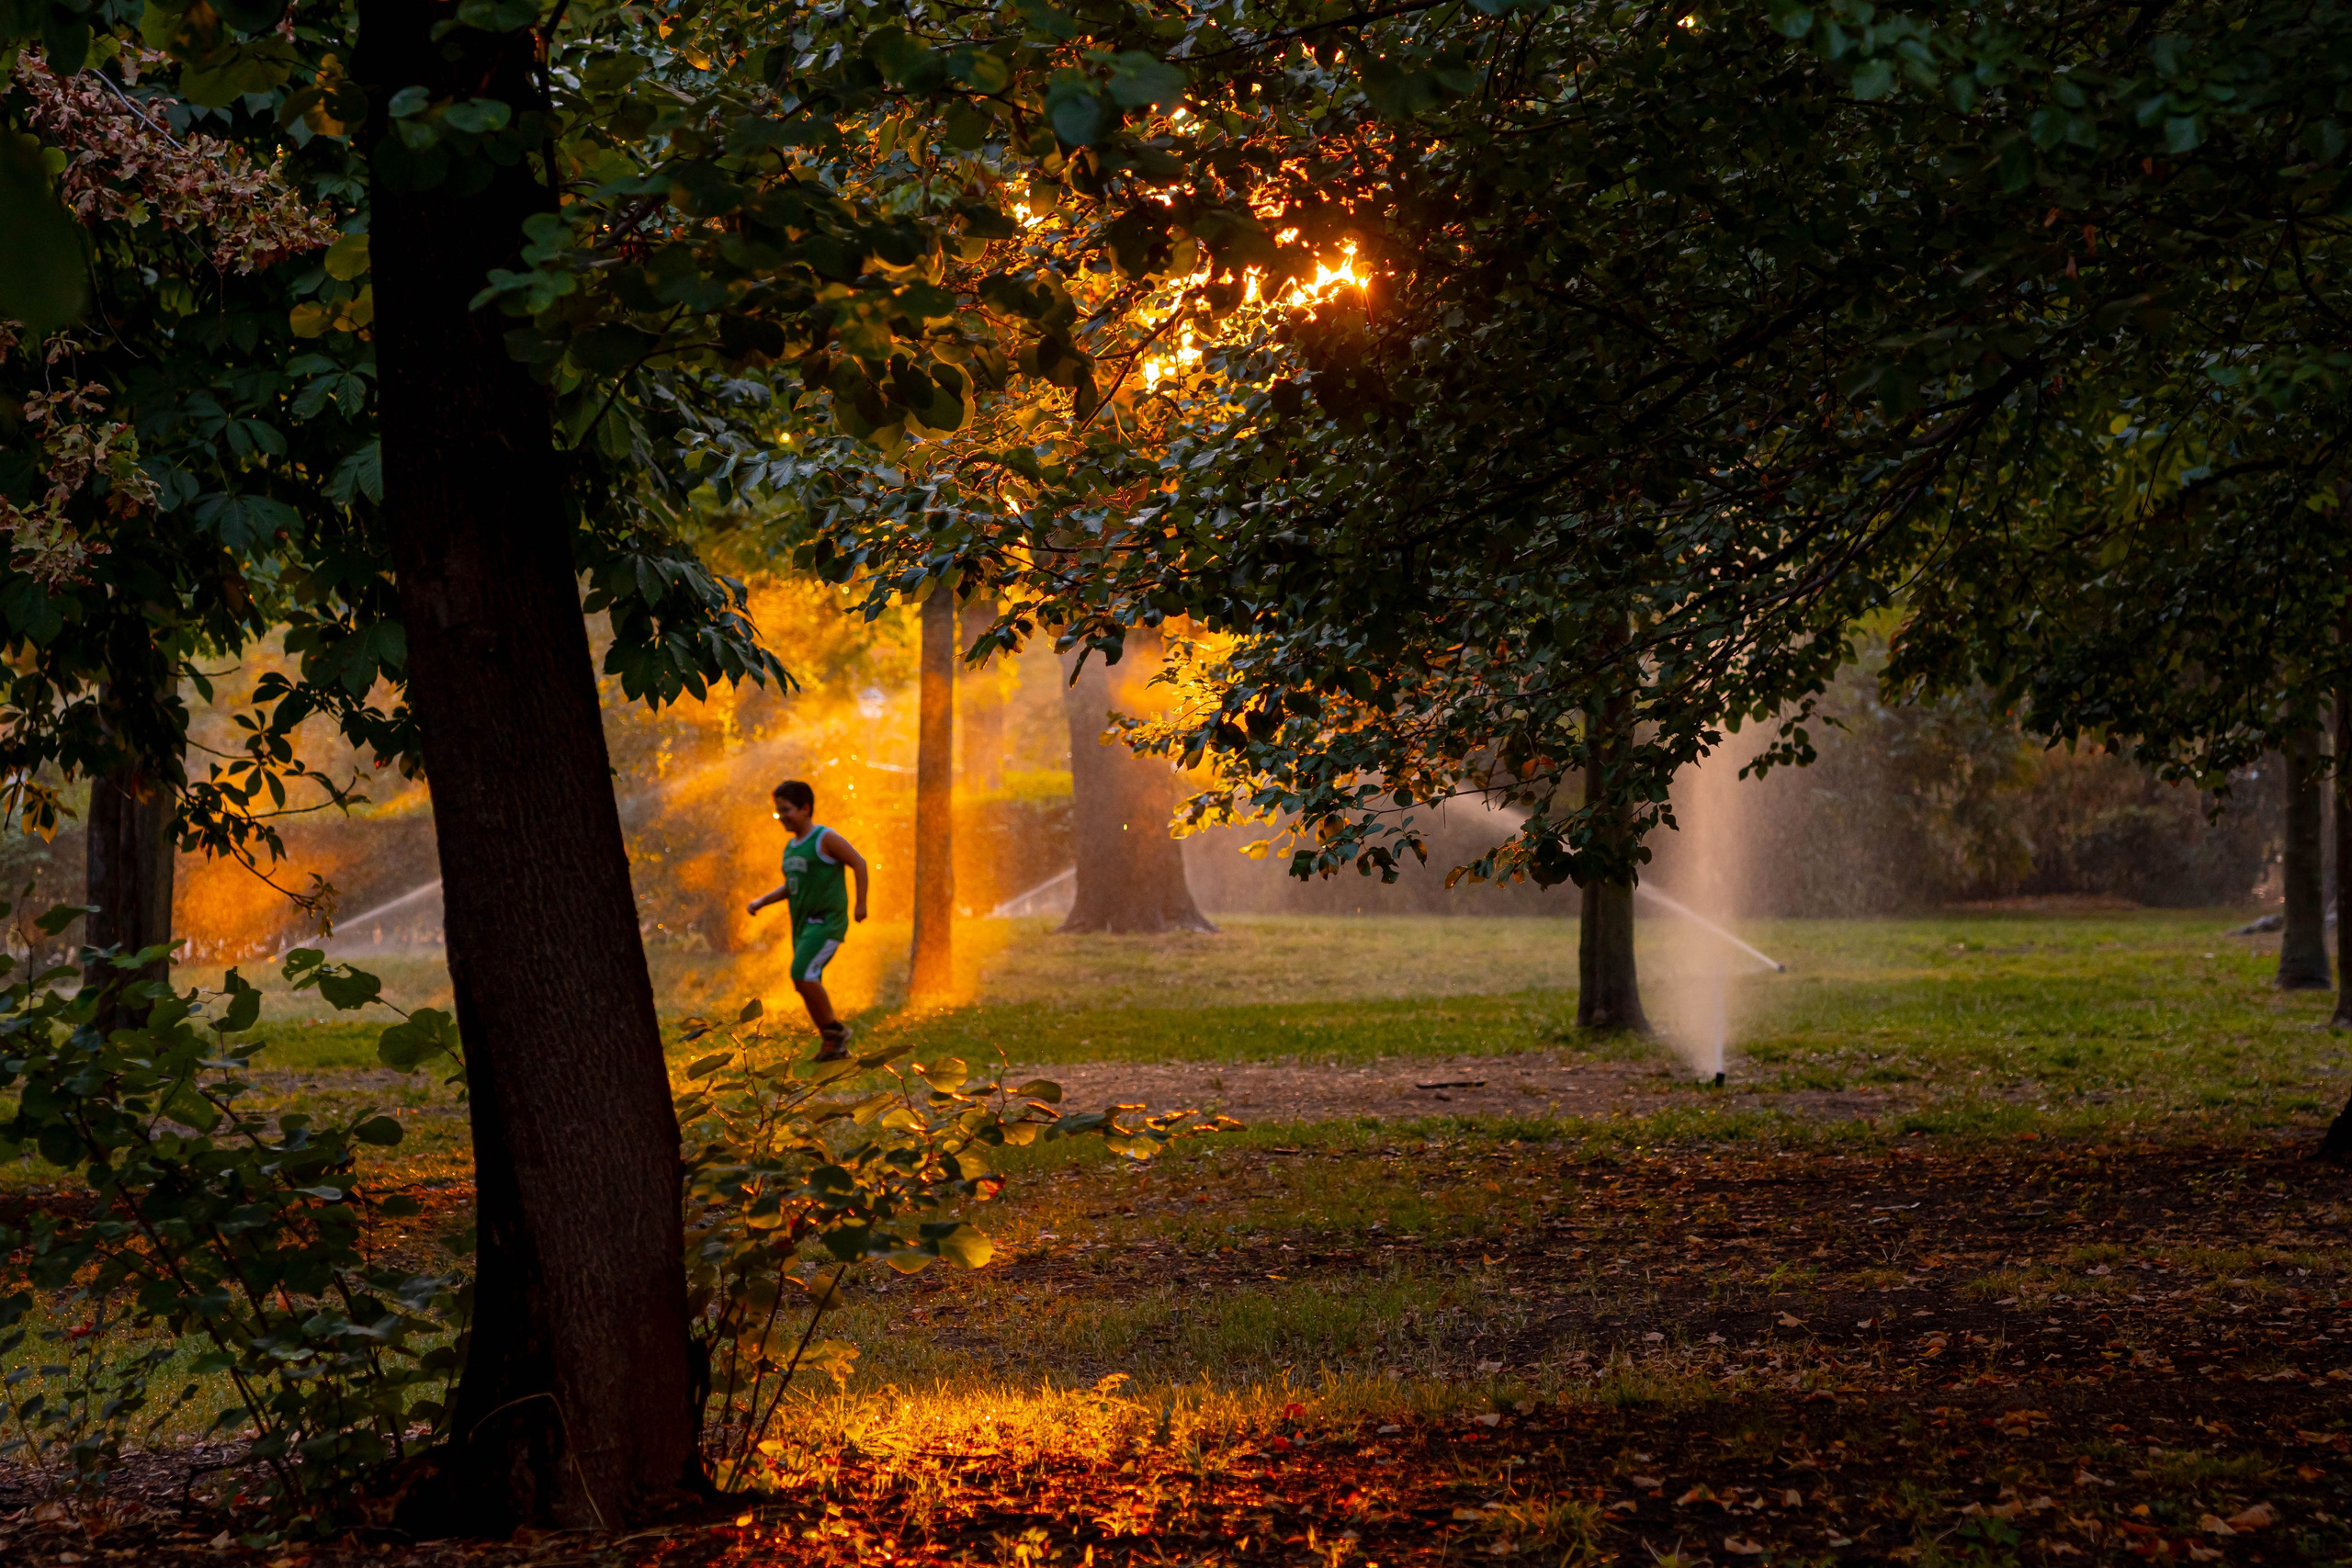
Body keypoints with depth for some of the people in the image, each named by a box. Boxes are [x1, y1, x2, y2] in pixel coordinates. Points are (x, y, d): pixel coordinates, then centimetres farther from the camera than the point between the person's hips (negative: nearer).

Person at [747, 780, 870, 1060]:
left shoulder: (825, 839, -9)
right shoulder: (790, 848, 15)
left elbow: (859, 863, -8)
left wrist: (860, 904, -12)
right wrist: (763, 900, 9)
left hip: (826, 921, -8)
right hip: (803, 923, 9)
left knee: (802, 974, -23)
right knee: (808, 985, 7)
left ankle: (835, 1028, -8)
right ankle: (833, 1046, 17)